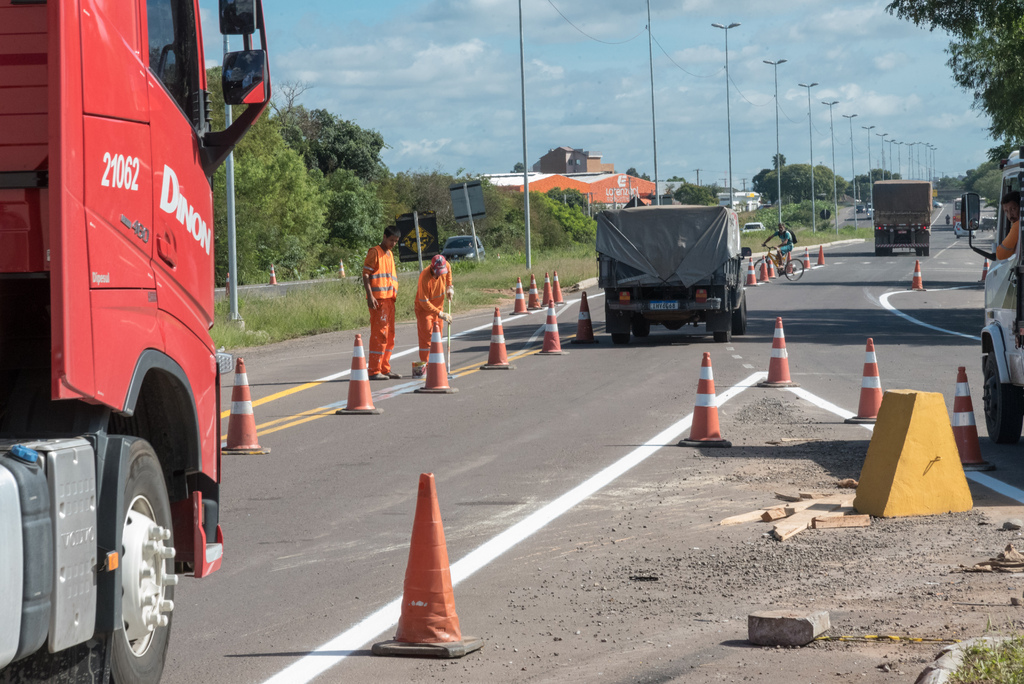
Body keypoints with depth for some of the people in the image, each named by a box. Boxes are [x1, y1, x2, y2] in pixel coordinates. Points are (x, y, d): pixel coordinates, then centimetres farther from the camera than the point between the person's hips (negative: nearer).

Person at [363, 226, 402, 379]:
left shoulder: (390, 254, 20)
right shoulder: (374, 252, -4)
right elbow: (365, 274, -10)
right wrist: (370, 296, -19)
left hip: (389, 299, 9)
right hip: (378, 299, -9)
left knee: (389, 335, 10)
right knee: (379, 334, -11)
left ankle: (385, 369, 16)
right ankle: (374, 371, -10)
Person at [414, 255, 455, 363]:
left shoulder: (445, 266, -16)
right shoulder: (425, 278, -33)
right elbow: (424, 302, -29)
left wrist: (449, 287, 7)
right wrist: (440, 314, -30)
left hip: (438, 305, 7)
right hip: (424, 308, -6)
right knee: (426, 335, -11)